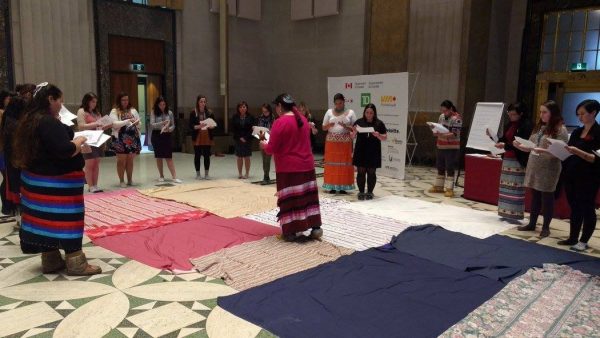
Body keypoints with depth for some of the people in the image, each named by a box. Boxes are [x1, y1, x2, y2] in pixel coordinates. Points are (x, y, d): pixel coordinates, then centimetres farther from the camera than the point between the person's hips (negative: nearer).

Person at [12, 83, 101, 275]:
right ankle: (75, 264, 3)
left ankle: (51, 261, 21)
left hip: (37, 177, 10)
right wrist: (79, 141, -8)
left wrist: (74, 144, 13)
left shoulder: (30, 120, 12)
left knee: (45, 219, 12)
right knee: (67, 218, -3)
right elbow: (66, 150, -26)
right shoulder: (49, 122, -19)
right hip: (55, 181, -10)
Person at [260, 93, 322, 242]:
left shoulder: (280, 122, -14)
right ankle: (316, 228, 14)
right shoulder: (303, 120, 9)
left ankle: (291, 232, 8)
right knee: (308, 196, 11)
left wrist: (264, 144, 8)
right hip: (306, 165, 6)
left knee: (289, 199, 1)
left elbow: (271, 149, -13)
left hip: (288, 168, -6)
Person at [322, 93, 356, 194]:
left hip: (345, 142, -1)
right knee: (332, 163, 0)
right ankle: (332, 186, 6)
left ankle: (343, 187, 4)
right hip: (331, 142, 1)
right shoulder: (329, 112, 8)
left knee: (344, 163, -2)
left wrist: (345, 126, -16)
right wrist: (329, 125, -12)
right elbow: (324, 127, 9)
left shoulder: (350, 112, 5)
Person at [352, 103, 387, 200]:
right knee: (361, 172, 3)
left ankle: (370, 192, 15)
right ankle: (361, 192, 12)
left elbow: (385, 138, 2)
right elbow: (352, 136, 5)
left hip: (373, 153, 0)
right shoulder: (359, 122, 3)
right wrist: (355, 131, -16)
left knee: (371, 172, 5)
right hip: (360, 152, 0)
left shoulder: (379, 123, 1)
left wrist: (378, 135, -18)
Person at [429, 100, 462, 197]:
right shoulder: (441, 116, 10)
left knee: (450, 169, -3)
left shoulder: (457, 119, -12)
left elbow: (455, 135, -18)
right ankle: (438, 186, 24)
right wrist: (436, 132, -3)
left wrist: (443, 135, -31)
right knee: (440, 168, 14)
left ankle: (449, 189, 2)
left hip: (452, 148, -7)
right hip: (441, 146, 7)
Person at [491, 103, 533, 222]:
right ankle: (506, 213, 14)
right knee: (505, 187, 8)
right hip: (507, 159, 7)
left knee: (515, 188, -5)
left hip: (518, 161, -7)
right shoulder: (509, 125, 12)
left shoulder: (526, 126, -10)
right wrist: (492, 136, 0)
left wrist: (505, 146, -25)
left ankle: (514, 214, 0)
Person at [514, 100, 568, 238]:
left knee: (547, 198, 5)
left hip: (548, 170, -6)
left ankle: (546, 227, 16)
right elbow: (531, 147, 14)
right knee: (535, 197, 13)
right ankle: (532, 224, 23)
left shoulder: (560, 130, -9)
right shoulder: (539, 127, 11)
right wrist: (519, 146, -5)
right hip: (534, 167, 6)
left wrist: (544, 151, -30)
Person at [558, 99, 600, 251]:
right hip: (570, 176, 6)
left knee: (587, 209, 3)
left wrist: (578, 152, -27)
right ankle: (573, 238, 20)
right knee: (574, 208, 12)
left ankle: (583, 241, 10)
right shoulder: (577, 132, 12)